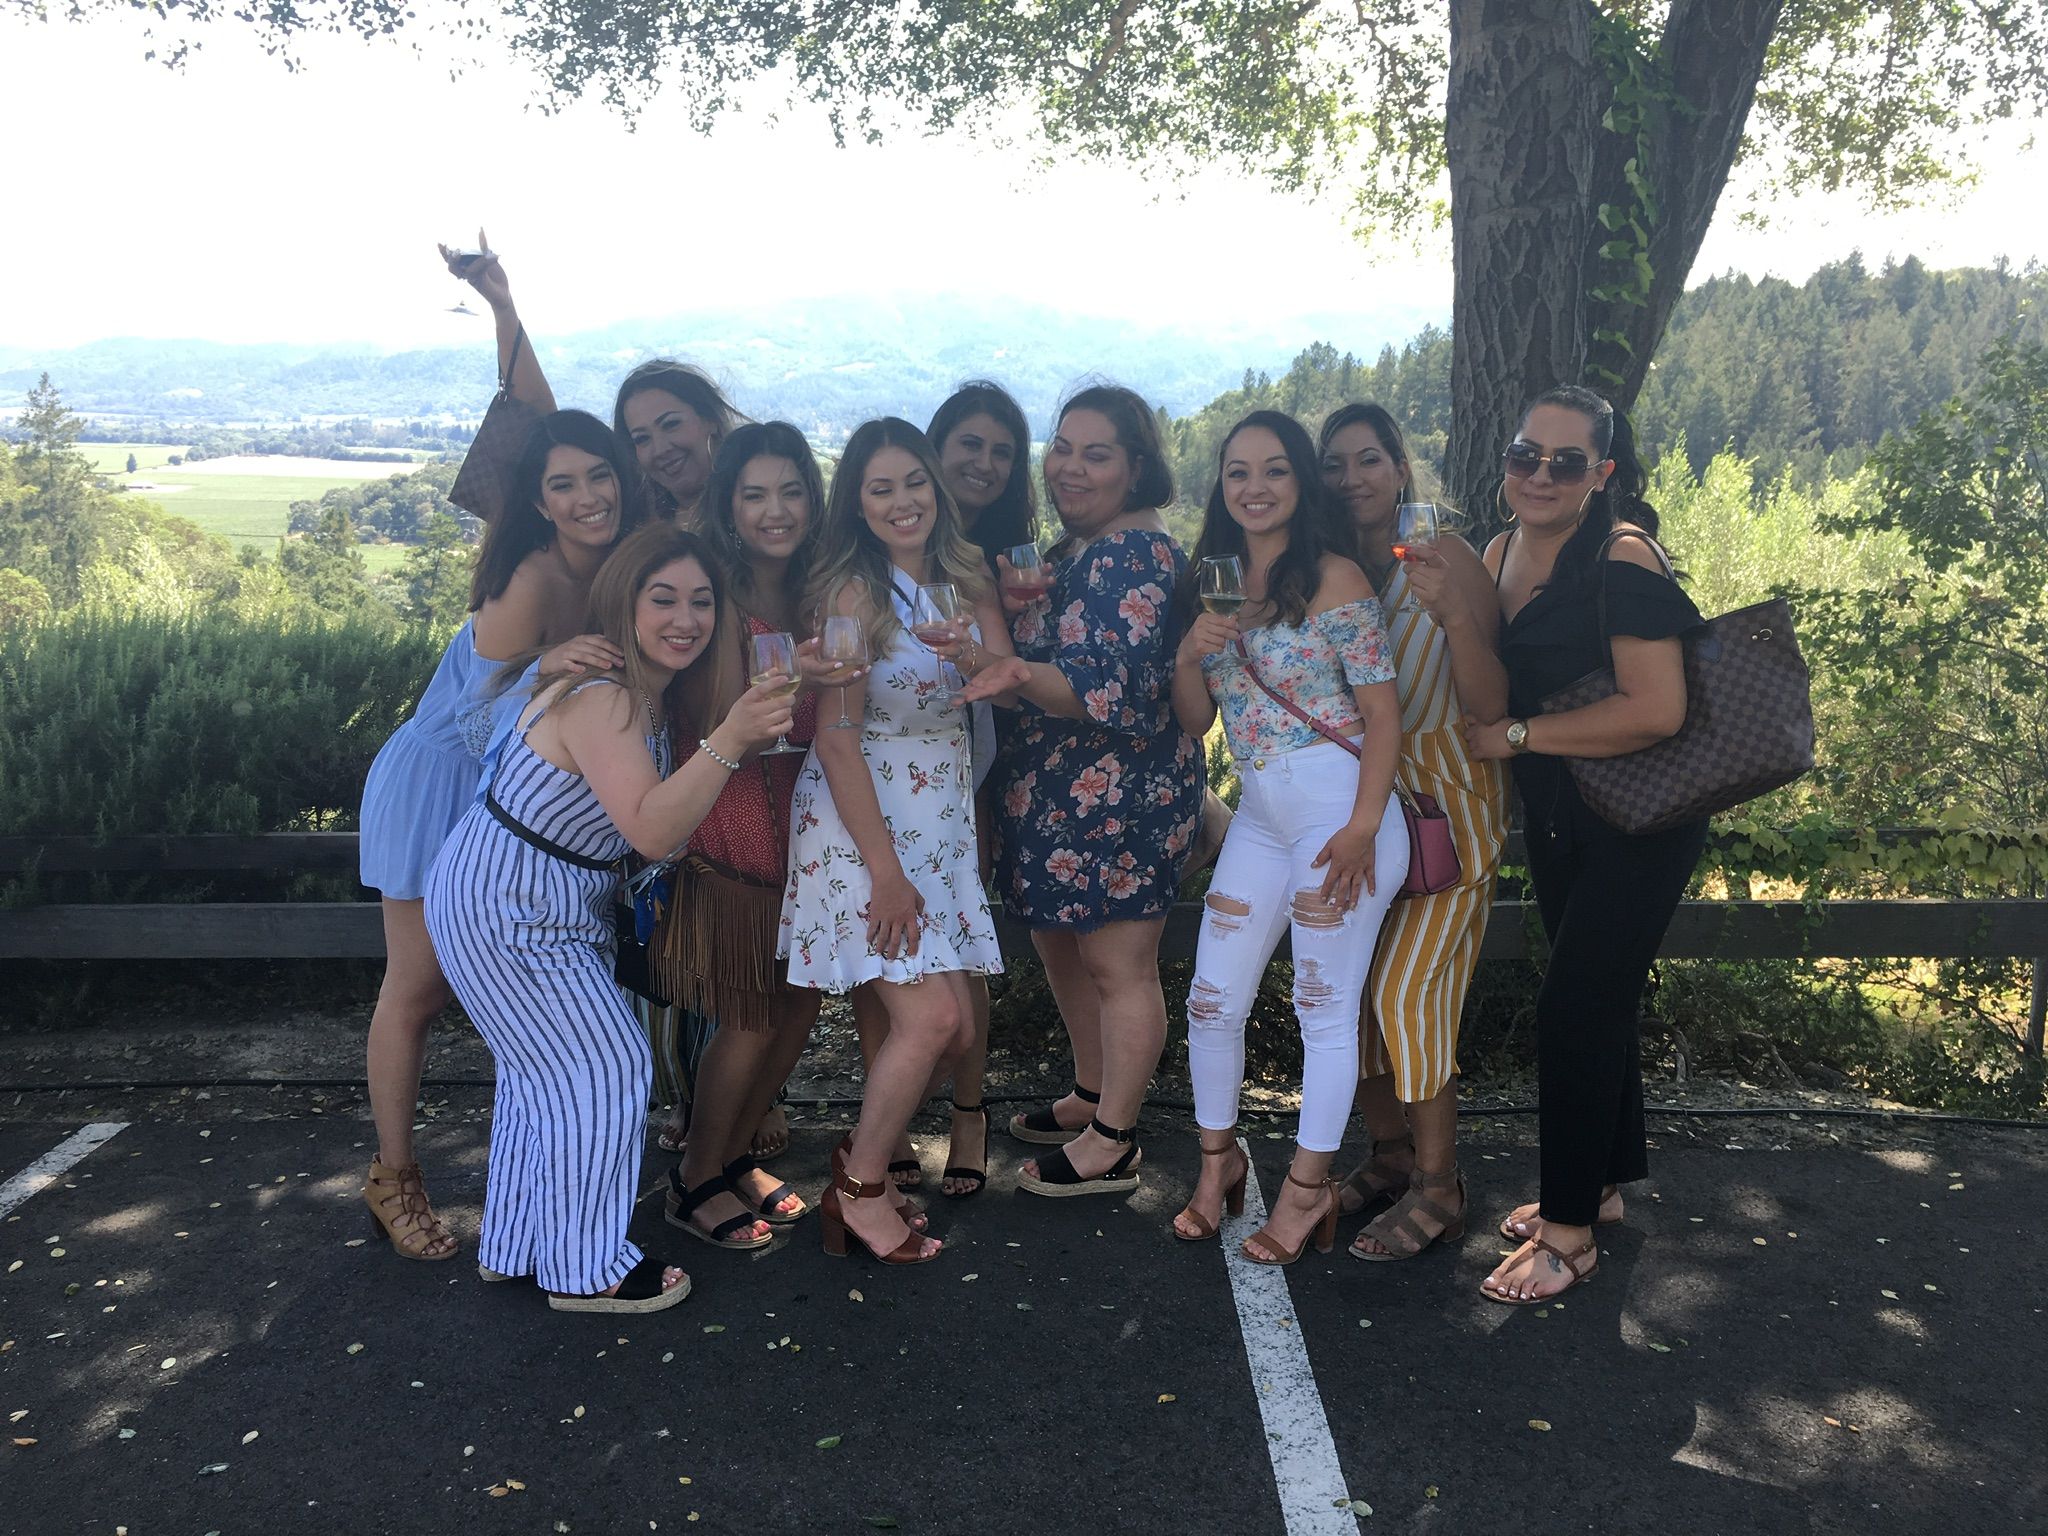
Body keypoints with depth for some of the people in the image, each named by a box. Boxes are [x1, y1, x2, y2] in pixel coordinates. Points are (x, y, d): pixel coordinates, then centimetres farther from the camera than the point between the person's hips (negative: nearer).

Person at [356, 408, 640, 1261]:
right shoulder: (532, 579, -29)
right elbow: (482, 721, -27)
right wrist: (546, 665, -42)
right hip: (441, 784, -6)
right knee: (419, 989, 6)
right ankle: (392, 1175, 22)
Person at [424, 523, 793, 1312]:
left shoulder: (650, 695, 2)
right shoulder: (599, 700, -28)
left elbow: (658, 821, 7)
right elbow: (651, 831, -36)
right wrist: (727, 741, -48)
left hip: (540, 904, 10)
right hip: (506, 909, -10)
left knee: (546, 1068, 20)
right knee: (604, 1069, -2)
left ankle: (514, 1246, 37)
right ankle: (586, 1270, 14)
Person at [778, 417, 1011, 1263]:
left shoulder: (965, 578, 6)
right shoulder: (852, 592, -14)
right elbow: (837, 740, -16)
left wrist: (972, 657, -22)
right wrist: (885, 870, -18)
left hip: (944, 813, 7)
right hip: (860, 816, -7)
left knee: (953, 1027, 5)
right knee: (930, 1018, -12)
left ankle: (864, 1157, 27)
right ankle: (860, 1189, 9)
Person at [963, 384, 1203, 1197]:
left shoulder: (1136, 555, -17)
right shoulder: (1074, 549, 13)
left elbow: (1111, 686, -26)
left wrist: (1021, 674, -42)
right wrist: (1011, 601, 6)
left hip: (1120, 791, -10)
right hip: (1059, 794, 10)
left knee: (1117, 964, 1)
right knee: (1063, 946, 20)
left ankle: (1113, 1144, 15)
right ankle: (1090, 1098, 38)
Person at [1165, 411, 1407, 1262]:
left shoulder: (1334, 578, -7)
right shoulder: (1215, 581, 11)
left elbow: (1383, 715, -9)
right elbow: (1193, 721, 11)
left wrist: (1362, 828, -17)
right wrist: (1190, 652, -9)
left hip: (1339, 813, -6)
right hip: (1258, 817, 6)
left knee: (1325, 1007, 3)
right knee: (1212, 1000, 9)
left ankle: (1308, 1185, 19)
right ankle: (1219, 1158, 31)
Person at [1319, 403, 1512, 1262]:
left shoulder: (1446, 557, -13)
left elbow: (1490, 708, -17)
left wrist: (1454, 614, -34)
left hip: (1448, 803, -5)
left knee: (1405, 988, -9)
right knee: (1352, 985, 6)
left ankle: (1438, 1189, 6)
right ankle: (1391, 1156, 26)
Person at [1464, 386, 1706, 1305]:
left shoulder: (1621, 559, -21)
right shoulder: (1502, 554, 3)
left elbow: (1658, 710, -29)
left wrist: (1519, 736, -22)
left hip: (1641, 824, -8)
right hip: (1557, 818, 8)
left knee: (1574, 1008, -6)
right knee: (1596, 999, 19)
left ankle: (1571, 1230, 10)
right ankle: (1599, 1185, 36)